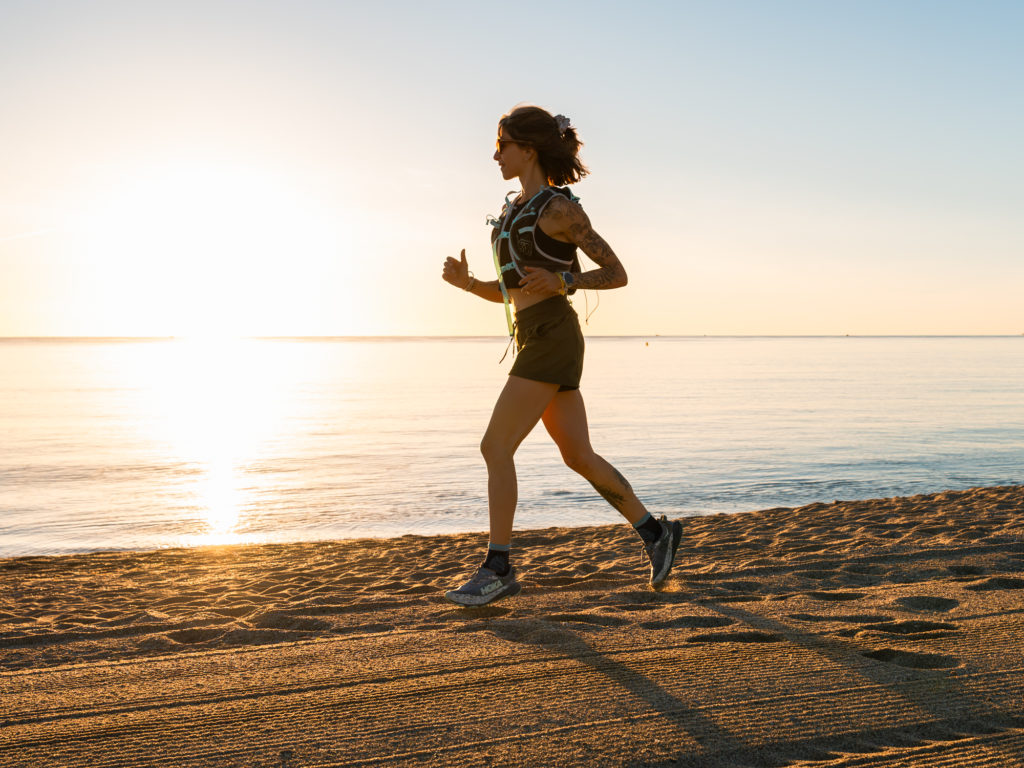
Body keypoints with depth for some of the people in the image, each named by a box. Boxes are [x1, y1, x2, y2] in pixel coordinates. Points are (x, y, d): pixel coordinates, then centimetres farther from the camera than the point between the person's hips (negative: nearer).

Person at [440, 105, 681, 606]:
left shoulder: (558, 208, -9)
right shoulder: (515, 210, 17)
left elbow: (616, 273, -7)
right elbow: (508, 292, 20)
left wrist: (562, 282, -22)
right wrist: (466, 282, 2)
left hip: (551, 338, -9)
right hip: (536, 340, 9)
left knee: (495, 448, -11)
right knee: (579, 456, 11)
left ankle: (498, 569, -5)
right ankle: (655, 533, 22)